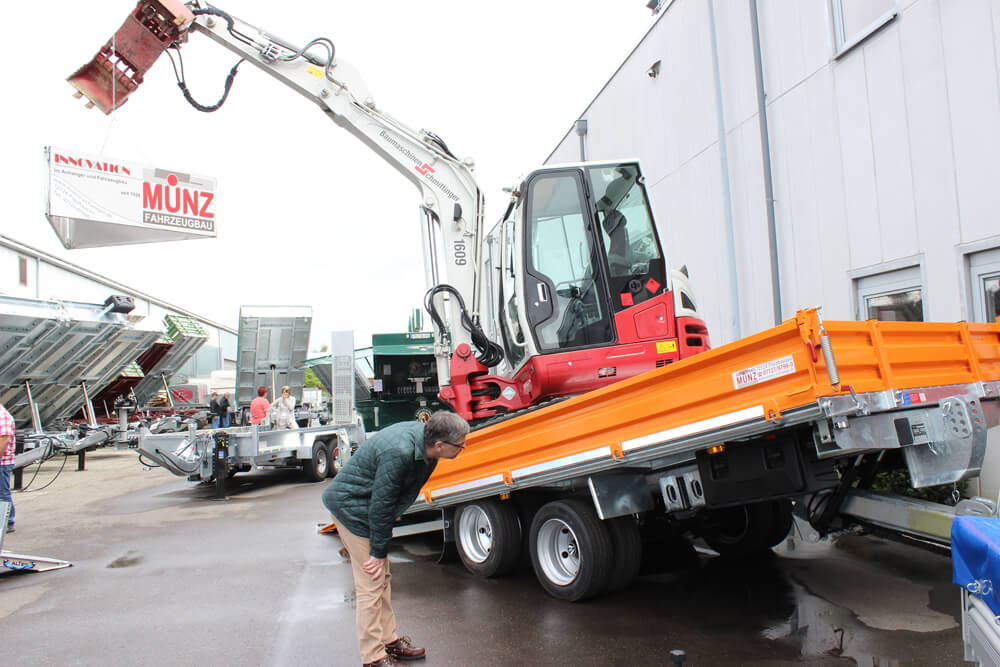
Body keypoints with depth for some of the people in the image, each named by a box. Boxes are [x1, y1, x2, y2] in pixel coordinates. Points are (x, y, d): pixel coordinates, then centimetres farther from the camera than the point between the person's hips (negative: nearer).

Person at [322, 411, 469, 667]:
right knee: (371, 584, -4)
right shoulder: (398, 453, -37)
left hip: (367, 505, 9)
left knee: (382, 579, 17)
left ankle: (389, 641, 30)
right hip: (351, 506, -9)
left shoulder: (423, 435, -9)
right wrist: (379, 551, -16)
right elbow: (381, 505, -27)